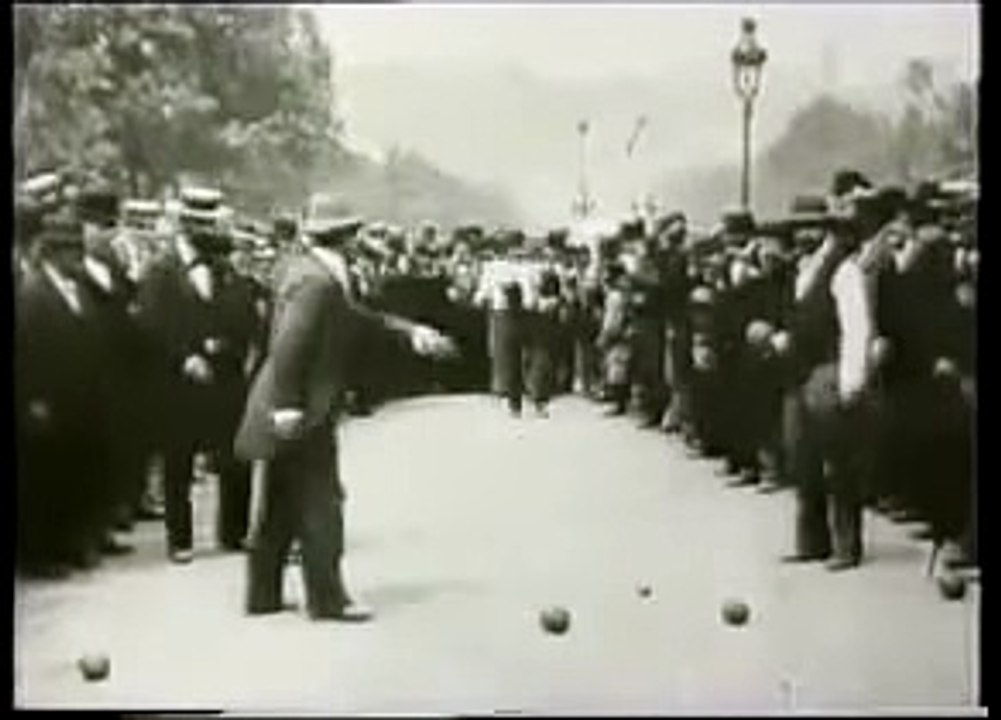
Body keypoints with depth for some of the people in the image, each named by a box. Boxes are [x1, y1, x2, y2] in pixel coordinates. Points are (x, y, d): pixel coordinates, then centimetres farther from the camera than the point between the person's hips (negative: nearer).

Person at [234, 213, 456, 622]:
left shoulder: (296, 268, 10)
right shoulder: (317, 281, -19)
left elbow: (355, 317, 12)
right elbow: (290, 344, -25)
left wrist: (410, 330, 8)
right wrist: (288, 406, -24)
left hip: (292, 410, 10)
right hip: (303, 413, -10)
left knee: (281, 508, 16)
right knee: (320, 504, -1)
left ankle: (263, 594, 23)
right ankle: (327, 599, 6)